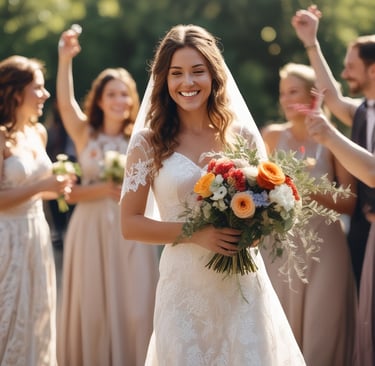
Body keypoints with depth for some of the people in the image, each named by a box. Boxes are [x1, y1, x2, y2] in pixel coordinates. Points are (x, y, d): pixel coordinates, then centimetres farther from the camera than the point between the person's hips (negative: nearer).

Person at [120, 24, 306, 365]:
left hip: (244, 284, 1)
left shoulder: (242, 134, 3)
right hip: (185, 287, -1)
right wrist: (194, 232, -15)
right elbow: (130, 224, -2)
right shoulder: (149, 142, -1)